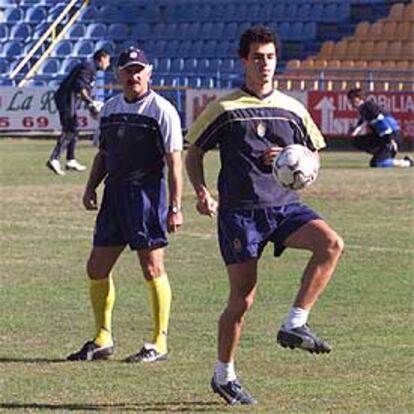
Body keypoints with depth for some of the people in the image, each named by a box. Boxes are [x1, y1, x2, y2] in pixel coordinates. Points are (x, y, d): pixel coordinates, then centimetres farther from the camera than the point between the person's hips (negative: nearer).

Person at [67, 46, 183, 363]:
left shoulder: (161, 110, -7)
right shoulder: (110, 109, 14)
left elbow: (174, 161, -10)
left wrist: (175, 206, -16)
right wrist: (91, 187, 8)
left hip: (147, 193, -7)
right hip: (115, 192, 7)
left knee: (152, 268, -4)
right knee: (97, 268, 7)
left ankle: (159, 343, 4)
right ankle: (103, 339, 19)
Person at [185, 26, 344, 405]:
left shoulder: (293, 110, 10)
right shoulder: (224, 109, 2)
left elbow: (312, 158, 18)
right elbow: (194, 152, 10)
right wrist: (202, 192, -7)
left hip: (285, 205, 3)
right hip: (240, 210, -3)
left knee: (331, 244, -25)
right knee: (242, 298, -4)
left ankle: (294, 325, -18)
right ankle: (224, 376, 15)